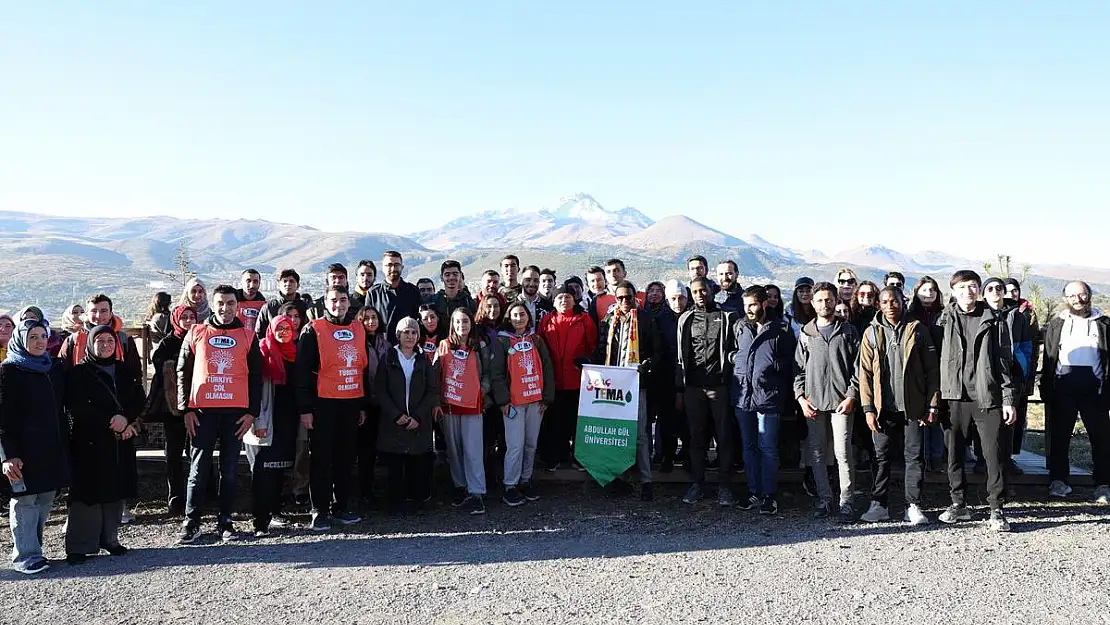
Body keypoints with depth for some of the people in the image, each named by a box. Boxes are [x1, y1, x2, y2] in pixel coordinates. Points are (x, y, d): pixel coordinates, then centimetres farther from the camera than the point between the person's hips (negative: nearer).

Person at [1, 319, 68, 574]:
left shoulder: (55, 368, 12)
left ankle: (32, 548, 17)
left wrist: (65, 444, 13)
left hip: (54, 447, 6)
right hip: (24, 448, -5)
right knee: (26, 500, -3)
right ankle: (25, 556, 2)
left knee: (46, 499, 7)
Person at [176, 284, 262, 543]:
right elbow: (183, 372, 7)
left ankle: (225, 521, 13)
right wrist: (186, 409, 0)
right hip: (202, 411, 0)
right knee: (198, 470, 1)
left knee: (229, 470, 6)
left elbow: (255, 376, 8)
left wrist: (252, 412, 1)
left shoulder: (248, 336, 8)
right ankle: (191, 522, 9)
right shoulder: (196, 334, 7)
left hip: (235, 412, 1)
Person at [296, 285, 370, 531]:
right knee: (321, 458, 0)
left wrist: (364, 405, 16)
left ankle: (341, 508, 20)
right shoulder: (313, 330, -5)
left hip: (352, 403, 5)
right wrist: (305, 408, -12)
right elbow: (302, 371, -7)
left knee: (346, 457, 10)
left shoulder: (358, 329, 11)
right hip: (323, 403, -5)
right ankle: (320, 512, 8)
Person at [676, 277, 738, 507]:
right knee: (696, 436, 7)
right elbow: (681, 355, 12)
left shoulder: (726, 317, 5)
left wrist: (732, 383, -4)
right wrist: (679, 388, 8)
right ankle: (696, 483, 15)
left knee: (724, 436, 1)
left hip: (720, 385, -2)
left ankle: (725, 486, 9)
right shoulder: (686, 319, 11)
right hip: (693, 386, 2)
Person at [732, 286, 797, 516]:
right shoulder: (738, 327, 9)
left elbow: (791, 361, 1)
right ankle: (754, 492, 22)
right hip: (742, 395, 5)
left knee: (768, 448, -1)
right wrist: (734, 359, 7)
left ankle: (769, 495, 9)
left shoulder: (781, 329, -3)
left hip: (768, 396, -5)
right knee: (748, 446, 12)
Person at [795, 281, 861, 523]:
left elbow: (857, 367, 2)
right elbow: (799, 368, 12)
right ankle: (824, 499, 16)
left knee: (843, 452, -5)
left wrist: (851, 396, -7)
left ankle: (846, 502, 2)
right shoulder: (806, 334, 12)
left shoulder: (848, 331, 5)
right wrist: (801, 397, 2)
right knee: (816, 453, 5)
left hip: (841, 401, -3)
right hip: (813, 402, 3)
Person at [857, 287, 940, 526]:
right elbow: (865, 373, 3)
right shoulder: (872, 333, 5)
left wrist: (933, 404, -5)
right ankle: (879, 504, 15)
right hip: (884, 407, 1)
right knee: (881, 456, 7)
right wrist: (868, 408, -3)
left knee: (915, 456, 3)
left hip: (913, 405, -1)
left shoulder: (917, 329, 3)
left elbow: (932, 369, 1)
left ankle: (913, 506, 11)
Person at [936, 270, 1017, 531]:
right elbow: (937, 357, 6)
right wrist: (938, 398, 0)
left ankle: (996, 510, 9)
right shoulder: (946, 319, 7)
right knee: (954, 454, 7)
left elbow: (1004, 360, 4)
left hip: (987, 398, -1)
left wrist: (1008, 399, -2)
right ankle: (958, 505, 20)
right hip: (955, 398, 1)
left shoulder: (994, 320, 5)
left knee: (994, 455, -1)